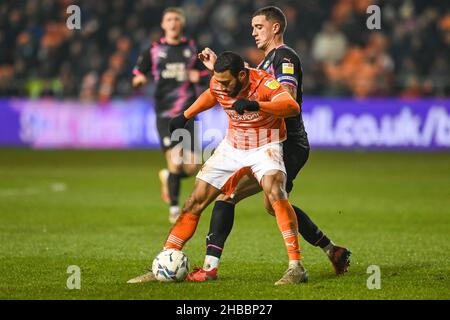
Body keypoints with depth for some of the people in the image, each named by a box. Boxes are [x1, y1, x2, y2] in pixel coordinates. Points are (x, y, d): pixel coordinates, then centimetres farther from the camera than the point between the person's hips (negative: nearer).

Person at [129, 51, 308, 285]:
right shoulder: (218, 84, -10)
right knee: (194, 202, 1)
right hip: (231, 148, 5)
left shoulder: (264, 83, -26)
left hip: (264, 147, -5)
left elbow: (293, 107, -43)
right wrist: (186, 116, 17)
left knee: (274, 193, -33)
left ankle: (296, 267, -30)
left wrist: (255, 105, -53)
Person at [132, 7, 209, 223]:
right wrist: (139, 79, -16)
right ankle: (174, 208, 3)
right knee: (175, 162, -15)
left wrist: (198, 77, -5)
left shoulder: (191, 49, 11)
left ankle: (167, 177, 31)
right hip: (165, 115, -2)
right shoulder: (154, 51, 5)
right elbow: (137, 74, 7)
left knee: (191, 168, -3)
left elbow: (206, 76, 18)